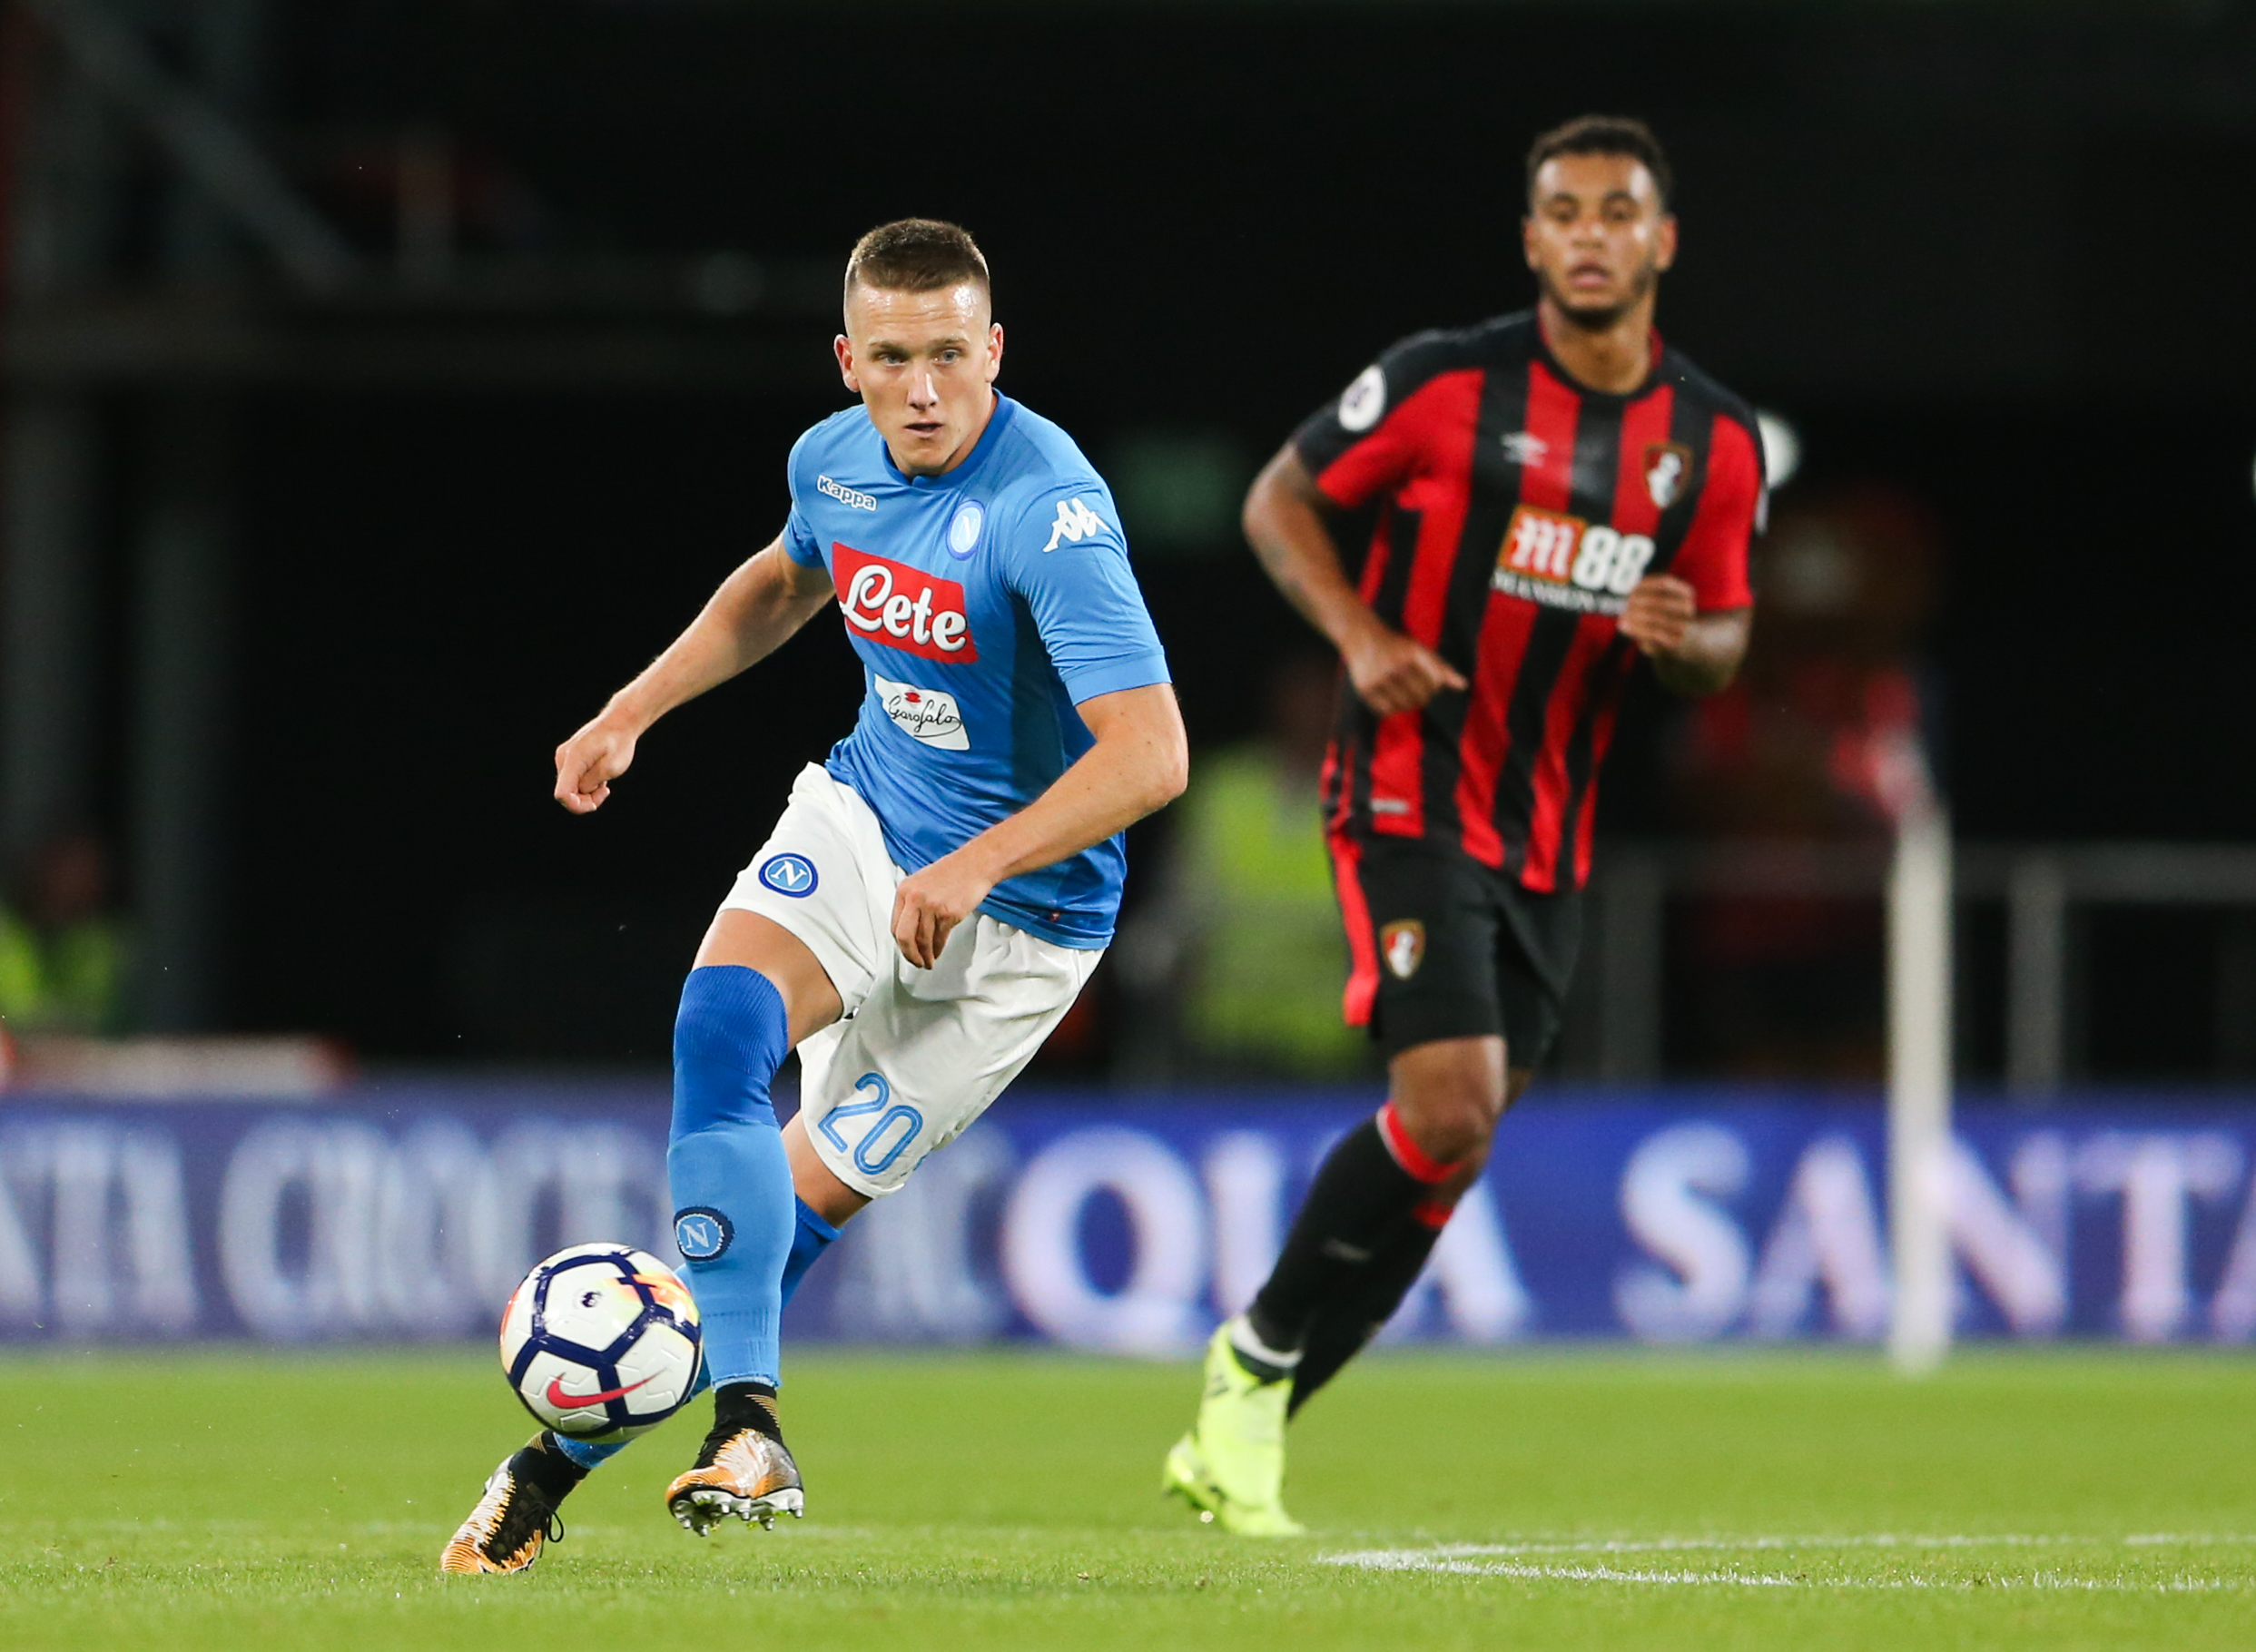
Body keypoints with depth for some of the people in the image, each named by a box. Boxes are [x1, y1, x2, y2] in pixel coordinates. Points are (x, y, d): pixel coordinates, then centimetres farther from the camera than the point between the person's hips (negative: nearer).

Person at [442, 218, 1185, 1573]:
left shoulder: (1049, 513, -27)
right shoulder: (834, 462, -3)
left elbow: (1151, 753, -33)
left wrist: (973, 870, -38)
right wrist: (633, 712, 18)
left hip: (1020, 909, -5)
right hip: (864, 816, 5)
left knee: (809, 1197, -4)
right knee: (722, 1028, -24)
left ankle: (567, 1457, 7)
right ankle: (747, 1428, -25)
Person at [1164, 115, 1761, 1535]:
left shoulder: (1717, 442, 3)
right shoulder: (1446, 382, -10)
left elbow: (1724, 643, 13)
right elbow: (1282, 497, 1)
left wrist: (1682, 638, -12)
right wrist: (1361, 634, -15)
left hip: (1550, 838, 6)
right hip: (1411, 793, -6)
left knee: (1450, 1151, 5)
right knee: (1451, 1112, -20)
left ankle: (1237, 1438, 17)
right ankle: (1256, 1359, 2)